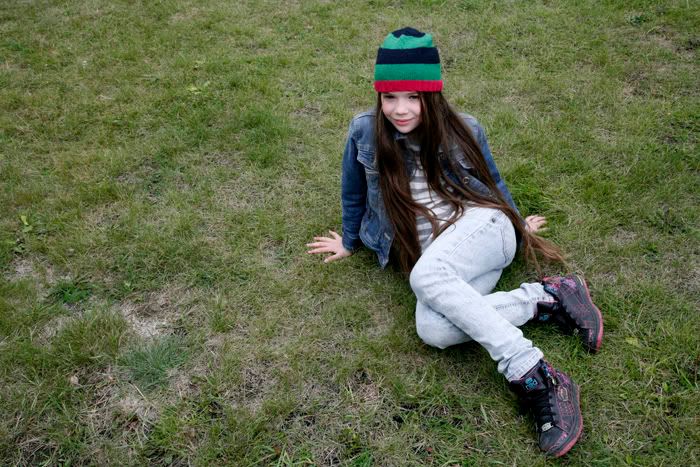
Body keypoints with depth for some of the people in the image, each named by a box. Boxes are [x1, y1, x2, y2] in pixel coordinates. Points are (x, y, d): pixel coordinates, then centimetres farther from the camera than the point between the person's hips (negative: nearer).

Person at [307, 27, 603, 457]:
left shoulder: (464, 130, 5)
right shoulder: (365, 132, 4)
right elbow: (354, 193, 20)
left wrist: (518, 223, 32)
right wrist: (350, 241, 31)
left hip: (481, 226, -2)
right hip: (434, 256, 2)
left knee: (425, 276, -37)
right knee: (433, 331, -32)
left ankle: (536, 378, -35)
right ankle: (546, 300, -17)